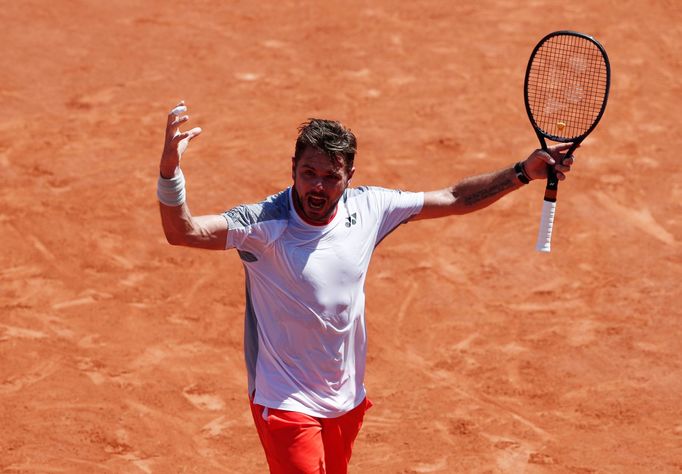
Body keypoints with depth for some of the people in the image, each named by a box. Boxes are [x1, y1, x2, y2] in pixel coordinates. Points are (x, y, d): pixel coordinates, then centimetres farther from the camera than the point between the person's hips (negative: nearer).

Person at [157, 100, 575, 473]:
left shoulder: (368, 208, -5)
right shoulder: (263, 224, -21)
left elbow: (455, 199, 6)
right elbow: (183, 232, -35)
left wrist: (524, 172, 0)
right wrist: (170, 171, -53)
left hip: (347, 399, 6)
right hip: (285, 404, -6)